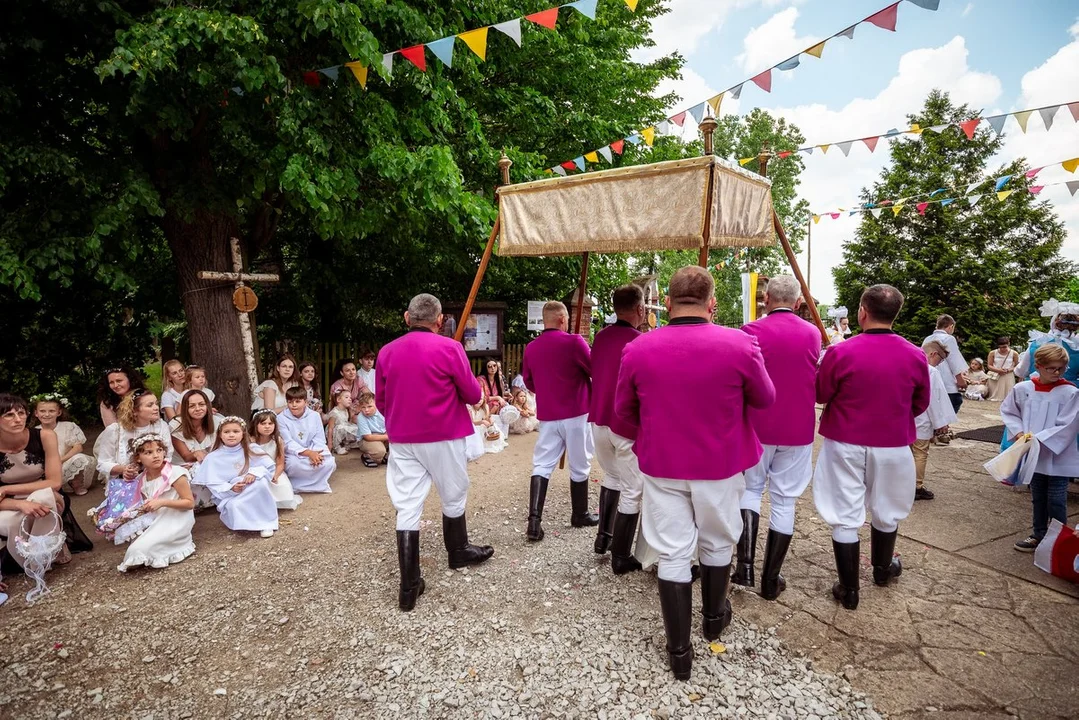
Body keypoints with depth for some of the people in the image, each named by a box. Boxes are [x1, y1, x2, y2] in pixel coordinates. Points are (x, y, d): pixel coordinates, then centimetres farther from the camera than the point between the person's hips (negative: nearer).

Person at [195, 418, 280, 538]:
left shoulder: (251, 450, 0)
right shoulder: (213, 458, -2)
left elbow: (269, 466, -7)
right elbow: (213, 484, -7)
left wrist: (255, 472, -27)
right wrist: (231, 488, -26)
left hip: (254, 492, 1)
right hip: (230, 496, -1)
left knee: (262, 481, -32)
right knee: (234, 506, -36)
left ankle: (266, 521, -22)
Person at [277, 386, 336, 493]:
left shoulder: (314, 415, 0)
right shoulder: (281, 418, -7)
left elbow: (319, 439, -3)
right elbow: (288, 443, -15)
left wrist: (314, 454, -25)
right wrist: (309, 453, -29)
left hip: (313, 453, 3)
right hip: (293, 455, -2)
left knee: (329, 462, -26)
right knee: (295, 464, -37)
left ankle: (297, 484, -12)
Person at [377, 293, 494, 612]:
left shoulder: (387, 352, 2)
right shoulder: (449, 348, -11)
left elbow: (381, 403, 10)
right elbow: (473, 396, -5)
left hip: (401, 439, 3)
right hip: (444, 437, -3)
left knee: (407, 508, 5)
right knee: (453, 498, 18)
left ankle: (409, 586, 7)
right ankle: (459, 552, 39)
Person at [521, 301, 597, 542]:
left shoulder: (530, 348, 2)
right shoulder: (573, 342, -14)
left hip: (547, 415, 4)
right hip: (576, 413, -4)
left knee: (542, 465, 6)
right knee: (579, 466, 11)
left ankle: (534, 520, -5)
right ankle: (580, 515, 25)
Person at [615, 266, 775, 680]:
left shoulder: (637, 350, -12)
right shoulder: (740, 345, -16)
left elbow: (623, 410, 1)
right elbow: (765, 399, 0)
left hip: (661, 465, 0)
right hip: (721, 464, 0)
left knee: (672, 554, 10)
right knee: (717, 544, 23)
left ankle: (679, 651, 21)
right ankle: (714, 619, 45)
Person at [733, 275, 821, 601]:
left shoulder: (751, 332, -11)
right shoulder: (812, 334, 0)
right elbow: (814, 378, 14)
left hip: (756, 427, -2)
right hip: (798, 430, 2)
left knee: (750, 489, 16)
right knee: (784, 500, 9)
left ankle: (745, 564, 3)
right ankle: (771, 580, 17)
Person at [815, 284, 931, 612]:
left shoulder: (840, 353, -19)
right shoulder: (916, 356, -8)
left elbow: (820, 394, -5)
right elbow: (921, 404, 6)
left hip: (845, 444, -3)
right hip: (892, 445, 3)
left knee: (845, 516, 6)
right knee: (886, 510, 24)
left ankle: (848, 589, 14)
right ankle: (882, 568, 46)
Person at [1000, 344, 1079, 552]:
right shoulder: (1022, 389, -3)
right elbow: (1008, 411, 8)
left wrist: (1038, 439, -21)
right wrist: (1018, 432, -6)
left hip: (1058, 457, -3)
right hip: (1033, 455, 4)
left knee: (1056, 501, 2)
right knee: (1038, 499, 17)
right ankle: (1039, 535, 31)